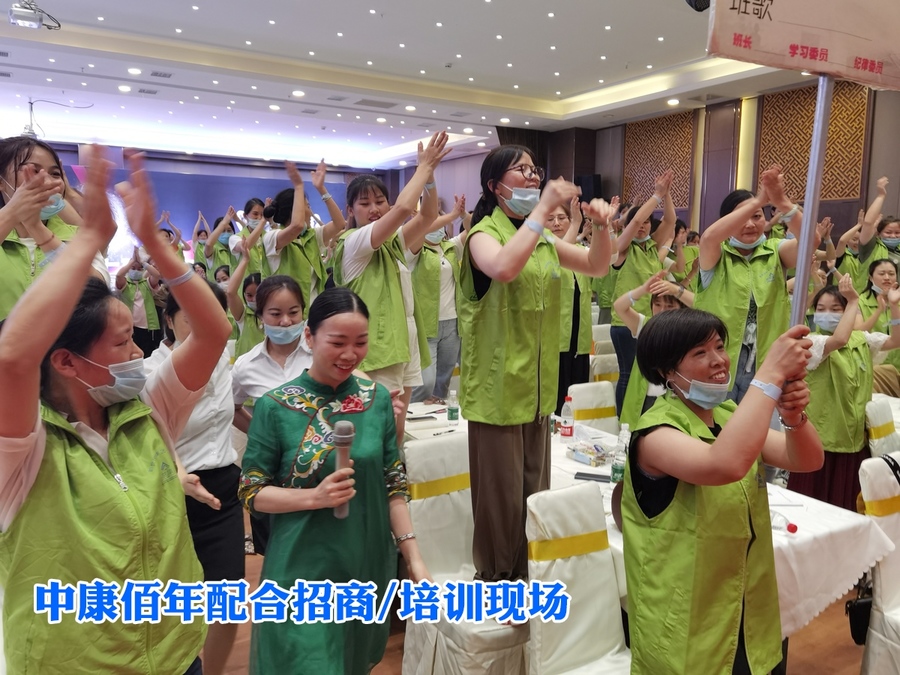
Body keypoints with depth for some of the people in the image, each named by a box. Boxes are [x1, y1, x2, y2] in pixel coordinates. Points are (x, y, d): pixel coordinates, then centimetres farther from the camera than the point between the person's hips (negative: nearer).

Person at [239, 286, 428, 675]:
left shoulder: (378, 399, -3)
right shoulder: (276, 407, -12)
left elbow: (393, 486, 2)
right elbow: (251, 493, -7)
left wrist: (414, 559, -2)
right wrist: (316, 496, -23)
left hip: (369, 567, 4)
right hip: (303, 571, -3)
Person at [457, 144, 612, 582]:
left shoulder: (543, 239, 13)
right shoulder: (484, 233, -9)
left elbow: (597, 267, 11)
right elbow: (503, 268, -33)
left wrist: (601, 227, -7)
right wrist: (544, 208, -29)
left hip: (538, 383, 8)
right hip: (498, 384, -7)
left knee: (534, 489, 17)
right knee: (500, 493, 1)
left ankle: (525, 578, 33)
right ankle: (493, 581, 20)